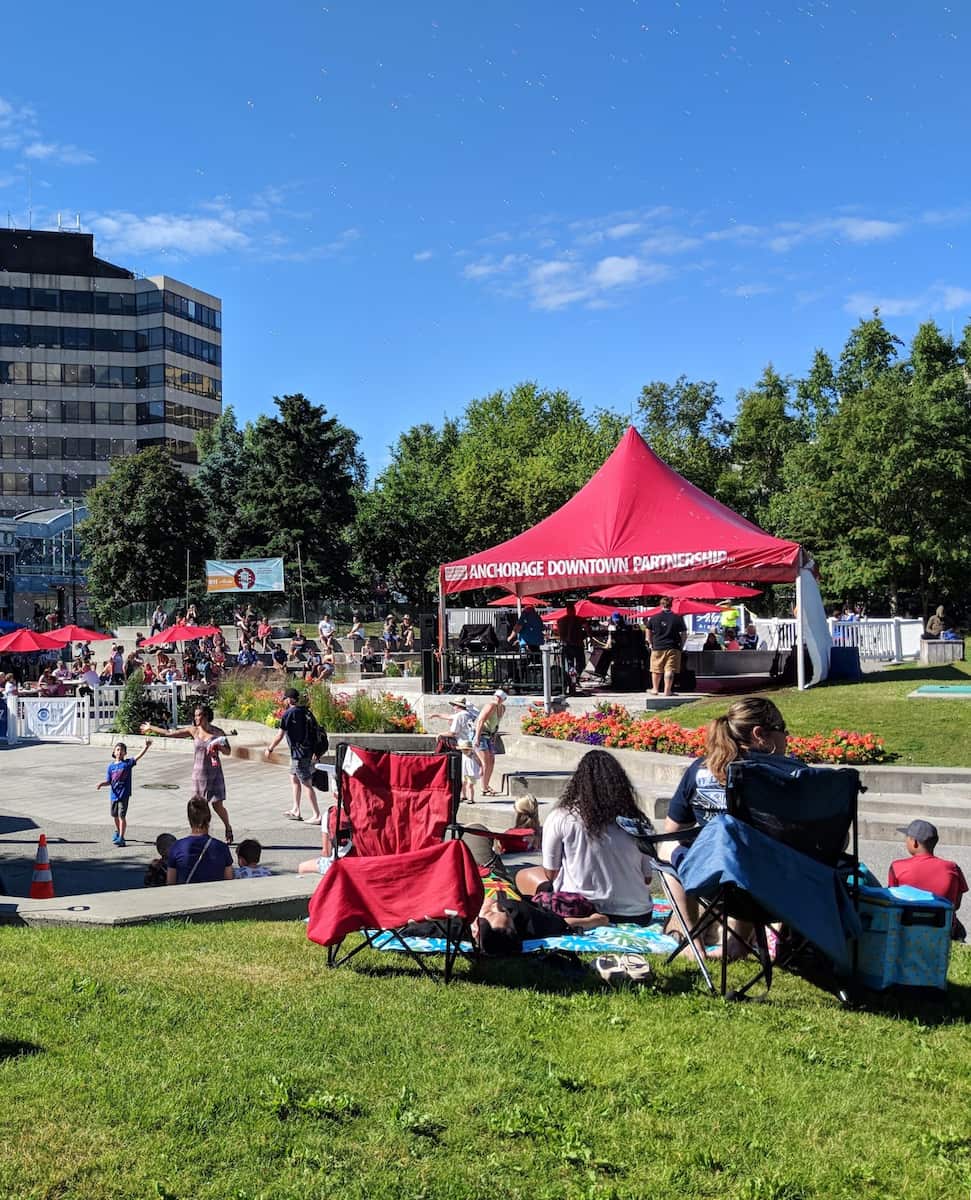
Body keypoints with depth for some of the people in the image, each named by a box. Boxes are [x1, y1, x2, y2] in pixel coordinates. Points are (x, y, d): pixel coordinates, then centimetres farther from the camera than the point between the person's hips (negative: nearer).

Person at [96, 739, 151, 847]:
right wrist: (101, 784, -13)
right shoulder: (111, 766, 4)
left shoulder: (127, 763, -5)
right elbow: (108, 781, 7)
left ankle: (121, 838, -5)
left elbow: (138, 756, -20)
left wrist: (146, 747, -34)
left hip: (124, 794, -5)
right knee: (115, 815, 20)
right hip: (114, 794, 5)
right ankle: (117, 831, 45)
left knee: (122, 815, -9)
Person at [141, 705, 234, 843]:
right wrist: (151, 728, 14)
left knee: (218, 805, -2)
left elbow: (228, 751, 1)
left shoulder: (217, 732, -5)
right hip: (198, 773, 2)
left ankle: (228, 828, 22)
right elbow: (170, 733, 8)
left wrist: (219, 747, -20)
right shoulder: (194, 731, 1)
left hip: (214, 772, -2)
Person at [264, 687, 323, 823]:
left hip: (299, 754, -9)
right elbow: (315, 729, 13)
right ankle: (295, 811, 28)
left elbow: (280, 736, -10)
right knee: (294, 778, 22)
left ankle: (317, 816, -3)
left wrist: (269, 749, 4)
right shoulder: (306, 712, 9)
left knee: (306, 784, -5)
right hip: (308, 751, 9)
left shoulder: (289, 713, -13)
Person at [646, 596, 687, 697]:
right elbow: (684, 634, 1)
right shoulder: (678, 618, -1)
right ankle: (667, 690, -5)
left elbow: (648, 632, 9)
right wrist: (681, 646, 11)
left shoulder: (653, 618, 2)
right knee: (669, 670, -1)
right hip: (673, 648, -1)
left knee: (656, 670, 14)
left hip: (657, 647, 1)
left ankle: (655, 689, 23)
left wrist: (650, 643, 20)